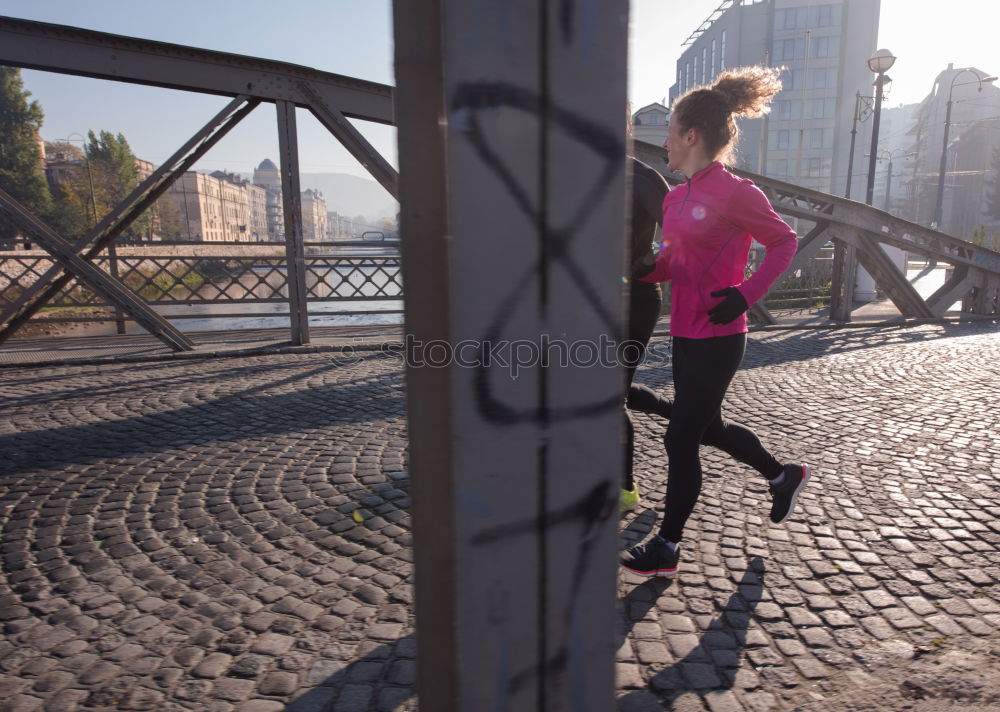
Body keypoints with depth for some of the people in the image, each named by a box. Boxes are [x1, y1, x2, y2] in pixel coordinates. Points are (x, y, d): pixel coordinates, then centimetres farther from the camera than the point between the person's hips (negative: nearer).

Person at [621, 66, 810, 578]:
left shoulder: (734, 193, -15)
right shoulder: (675, 198, 7)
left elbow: (784, 242, -5)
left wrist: (746, 294, -16)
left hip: (717, 338, -8)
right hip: (684, 334, 8)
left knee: (680, 438, -1)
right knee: (708, 429, 21)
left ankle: (665, 548, 17)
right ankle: (783, 476, 47)